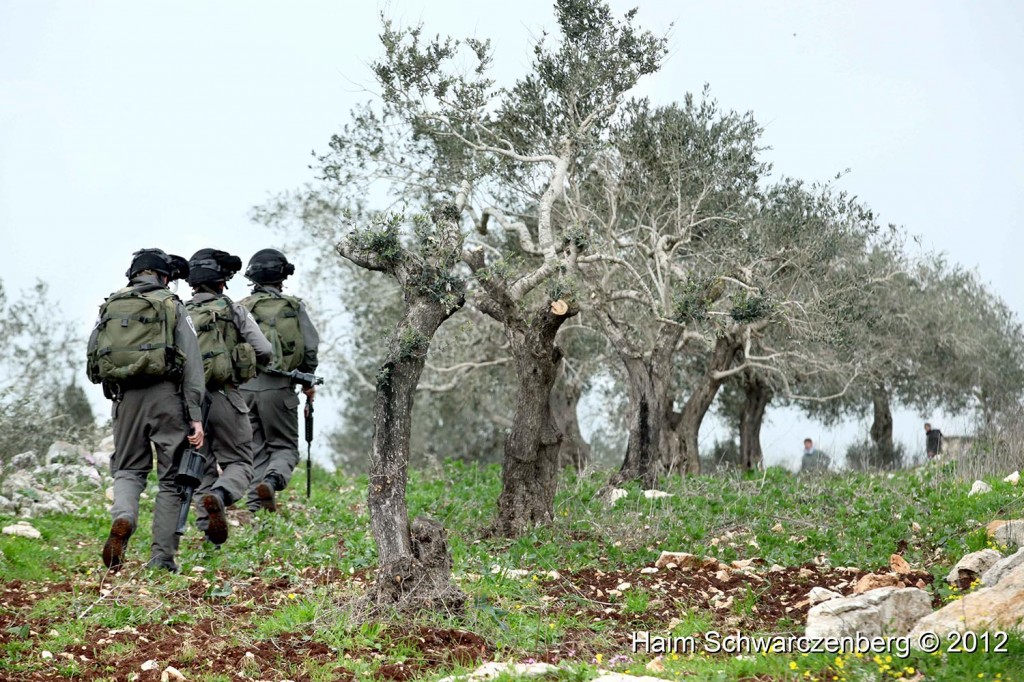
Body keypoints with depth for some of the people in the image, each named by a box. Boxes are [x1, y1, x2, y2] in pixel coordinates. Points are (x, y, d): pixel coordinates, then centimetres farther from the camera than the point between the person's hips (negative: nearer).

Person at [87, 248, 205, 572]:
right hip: (166, 395, -3)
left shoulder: (109, 307, 11)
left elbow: (92, 362, 10)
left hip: (126, 398, 3)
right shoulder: (171, 306, 2)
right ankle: (162, 558, 4)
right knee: (171, 478, 6)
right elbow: (192, 364, -5)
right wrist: (195, 416, -6)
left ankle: (122, 517, -15)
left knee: (128, 469, 17)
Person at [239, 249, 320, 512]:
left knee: (255, 450, 10)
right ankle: (273, 480, -20)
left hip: (243, 387, 2)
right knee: (284, 446, 9)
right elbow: (310, 349, 2)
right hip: (279, 387, -2)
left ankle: (257, 505, 3)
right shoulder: (294, 307, 2)